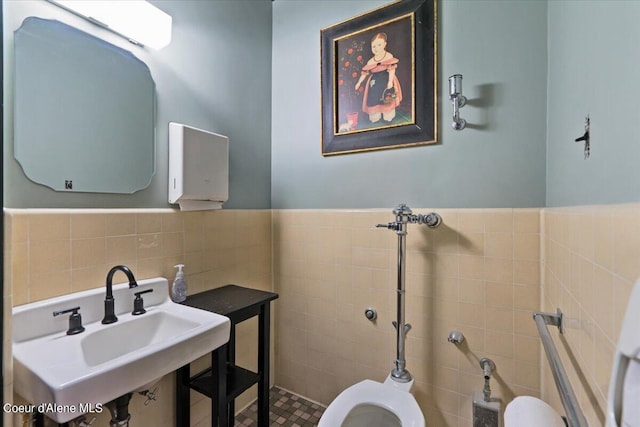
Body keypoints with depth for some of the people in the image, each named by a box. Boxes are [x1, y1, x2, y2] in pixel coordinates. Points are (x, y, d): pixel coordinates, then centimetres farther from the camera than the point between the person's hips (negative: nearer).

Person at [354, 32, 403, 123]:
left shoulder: (389, 56, -9)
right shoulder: (371, 61, 0)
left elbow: (392, 69, -14)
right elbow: (365, 72, 7)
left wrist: (390, 81, -22)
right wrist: (359, 83, 9)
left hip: (386, 81, -3)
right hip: (375, 83, 3)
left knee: (387, 100, 3)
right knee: (373, 100, 5)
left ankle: (388, 117, 19)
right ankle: (375, 117, 20)